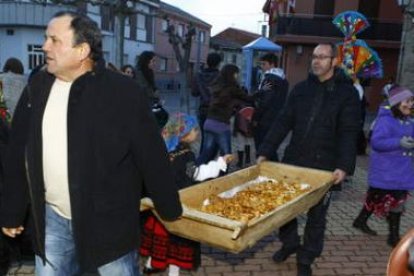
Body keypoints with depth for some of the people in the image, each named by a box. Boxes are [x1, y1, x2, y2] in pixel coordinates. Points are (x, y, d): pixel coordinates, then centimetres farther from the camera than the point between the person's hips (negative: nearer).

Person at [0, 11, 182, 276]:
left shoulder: (123, 91, -14)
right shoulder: (37, 88, 1)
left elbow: (152, 154, -11)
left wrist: (170, 210, -5)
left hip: (109, 221, -4)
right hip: (52, 219, 5)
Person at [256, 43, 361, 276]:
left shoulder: (347, 93, -5)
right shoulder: (301, 88, 5)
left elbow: (349, 133, -11)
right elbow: (283, 122, 2)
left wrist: (344, 166, -22)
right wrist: (265, 152, -6)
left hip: (324, 165, -3)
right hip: (293, 159, 3)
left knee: (316, 215, 10)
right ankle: (290, 243, 37)